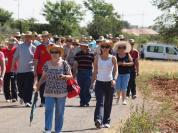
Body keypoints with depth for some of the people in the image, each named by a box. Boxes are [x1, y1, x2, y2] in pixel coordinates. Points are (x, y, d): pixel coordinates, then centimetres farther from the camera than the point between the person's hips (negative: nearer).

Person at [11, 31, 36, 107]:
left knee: (29, 87, -7)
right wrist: (13, 66, 9)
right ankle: (22, 96, 39)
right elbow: (15, 57, 11)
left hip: (30, 70, -2)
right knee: (20, 86, 11)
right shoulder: (20, 47, 6)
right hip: (20, 70, 3)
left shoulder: (33, 48, 1)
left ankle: (27, 101, -3)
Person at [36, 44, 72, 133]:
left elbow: (71, 76, 1)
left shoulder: (64, 64, -3)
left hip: (61, 92, -1)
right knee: (48, 110, -9)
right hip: (49, 92, 1)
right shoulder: (47, 64, 3)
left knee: (59, 112, 8)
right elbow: (44, 77, 9)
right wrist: (39, 84, -5)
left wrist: (64, 76, -19)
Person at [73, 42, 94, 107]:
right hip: (80, 73, 2)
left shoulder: (91, 54, 2)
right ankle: (82, 101, 15)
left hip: (88, 73, -2)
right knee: (81, 88, 5)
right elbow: (75, 64, 6)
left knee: (86, 88, -9)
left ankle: (86, 101, 3)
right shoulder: (78, 54, 6)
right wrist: (74, 73, 0)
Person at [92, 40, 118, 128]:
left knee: (108, 104, 7)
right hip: (99, 83, -1)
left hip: (109, 83, 1)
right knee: (100, 102, -17)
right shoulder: (97, 58, 4)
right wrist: (92, 82, 9)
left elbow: (116, 70, 0)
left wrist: (114, 79, -18)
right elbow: (95, 71, 9)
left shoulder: (112, 58, 1)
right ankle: (98, 120, -32)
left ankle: (106, 122, 20)